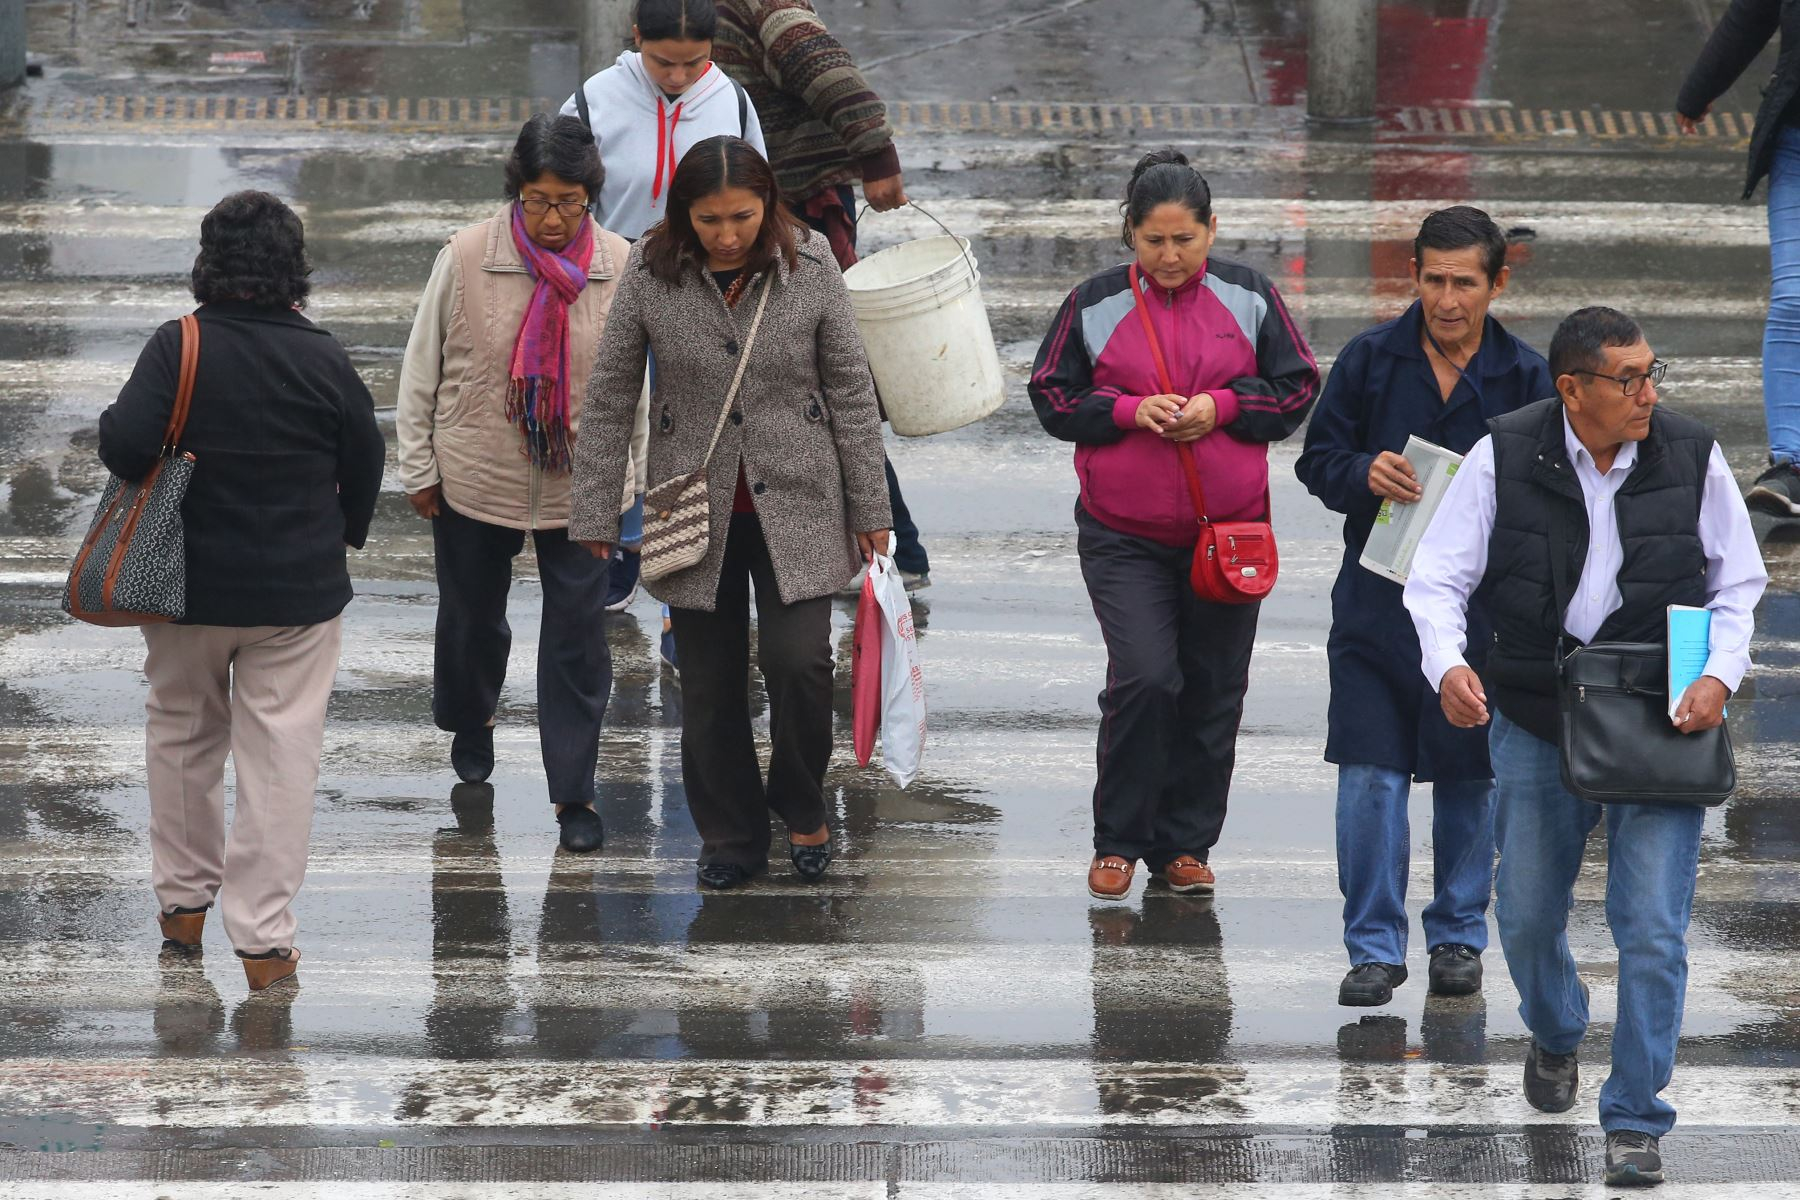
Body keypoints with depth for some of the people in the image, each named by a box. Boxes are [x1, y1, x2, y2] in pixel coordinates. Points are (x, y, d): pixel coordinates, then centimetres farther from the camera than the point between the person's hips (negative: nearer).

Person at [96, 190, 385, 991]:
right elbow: (366, 461, 3)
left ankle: (182, 899, 32)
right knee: (280, 752, 2)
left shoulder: (178, 348, -14)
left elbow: (125, 444, -24)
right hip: (298, 592, 0)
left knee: (182, 733, 21)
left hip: (188, 588, 0)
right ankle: (264, 939, -1)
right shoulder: (323, 359, -8)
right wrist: (343, 535, 21)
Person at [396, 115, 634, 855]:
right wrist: (418, 467, 0)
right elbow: (422, 368, -2)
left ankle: (574, 790, 11)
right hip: (476, 479, 0)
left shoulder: (620, 268, -9)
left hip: (577, 486, 0)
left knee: (577, 635, 0)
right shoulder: (465, 259, -13)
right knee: (471, 614, 20)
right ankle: (470, 723, 49)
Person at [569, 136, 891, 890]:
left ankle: (799, 804, 14)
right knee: (710, 684, 5)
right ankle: (731, 838, 23)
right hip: (695, 509, 1)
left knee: (797, 659, -13)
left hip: (795, 505, -1)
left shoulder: (810, 268, -8)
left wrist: (869, 508, 2)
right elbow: (609, 399, -1)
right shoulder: (651, 275, -8)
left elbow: (852, 393, -1)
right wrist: (593, 514, 0)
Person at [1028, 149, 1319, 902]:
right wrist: (1130, 411, -14)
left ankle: (1183, 845, 19)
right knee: (1143, 678, -15)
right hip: (1124, 536, -2)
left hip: (1228, 529, 2)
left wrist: (1222, 407, -12)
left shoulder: (1249, 299, 2)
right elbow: (1052, 399, 3)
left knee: (1212, 692, 6)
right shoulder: (1095, 305, -1)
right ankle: (1118, 842, 1)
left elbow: (1297, 389, 6)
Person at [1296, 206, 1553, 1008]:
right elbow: (1318, 459, 5)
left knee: (1468, 781, 10)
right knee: (1368, 778, -4)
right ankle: (1375, 948, 4)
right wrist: (1365, 475, -16)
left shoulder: (1525, 379, -2)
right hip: (1376, 603, 0)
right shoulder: (1370, 359, 0)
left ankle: (1458, 936, 25)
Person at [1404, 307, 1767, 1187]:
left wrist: (1719, 675, -10)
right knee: (1527, 916, 14)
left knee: (1652, 929, -8)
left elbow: (1738, 583, 6)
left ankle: (1634, 1122, 2)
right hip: (1536, 722, 1)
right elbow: (1439, 578, -5)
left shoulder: (1692, 459, -5)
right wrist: (1448, 663, -24)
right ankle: (1554, 1038, 47)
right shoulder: (1502, 459, -8)